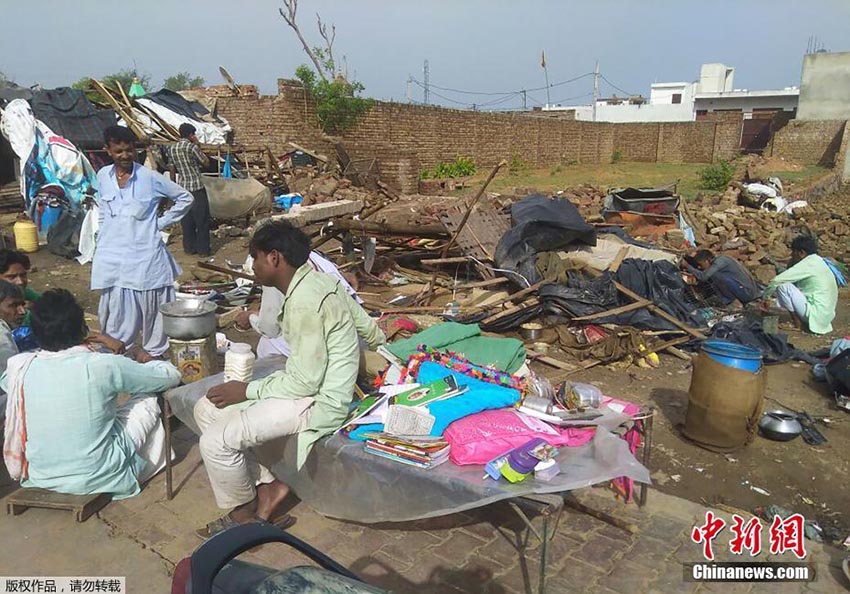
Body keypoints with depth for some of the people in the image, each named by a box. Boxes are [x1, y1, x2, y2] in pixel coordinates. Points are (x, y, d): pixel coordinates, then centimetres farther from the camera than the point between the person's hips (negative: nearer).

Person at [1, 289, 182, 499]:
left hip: (39, 479, 5)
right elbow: (171, 375, -7)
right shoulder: (103, 366, -20)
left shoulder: (20, 368, -10)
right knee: (149, 399, 13)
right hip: (98, 480, -4)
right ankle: (149, 465, 37)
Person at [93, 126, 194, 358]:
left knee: (152, 309, 5)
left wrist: (162, 222, -1)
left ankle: (156, 354, 20)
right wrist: (101, 241, 14)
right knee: (116, 313, 7)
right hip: (112, 257, 3)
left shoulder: (150, 177, -6)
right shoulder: (103, 176, 6)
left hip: (145, 256, -3)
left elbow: (185, 198, 2)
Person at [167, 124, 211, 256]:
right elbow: (206, 163, -3)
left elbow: (172, 170, 11)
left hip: (182, 187, 6)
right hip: (196, 188, -6)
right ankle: (203, 249, 4)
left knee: (186, 219, 11)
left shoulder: (172, 149, 6)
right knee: (202, 219, 1)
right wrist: (199, 147, 2)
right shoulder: (193, 147, -12)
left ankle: (189, 248, 16)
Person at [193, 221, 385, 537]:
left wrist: (247, 390, -12)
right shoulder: (319, 280, 4)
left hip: (320, 401, -10)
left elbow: (304, 382, -23)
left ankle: (243, 516, 9)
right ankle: (266, 485, 12)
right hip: (316, 384, 10)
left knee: (216, 440, -18)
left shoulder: (304, 302, -25)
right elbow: (369, 327, 13)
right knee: (206, 410, 6)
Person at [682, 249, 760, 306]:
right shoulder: (719, 261, 12)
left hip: (747, 292, -9)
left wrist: (687, 266, -13)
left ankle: (734, 301, -5)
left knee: (715, 275, -19)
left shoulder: (719, 261, -15)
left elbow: (704, 276, -22)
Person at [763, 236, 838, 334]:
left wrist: (766, 295, -2)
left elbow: (777, 280, -17)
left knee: (783, 286, -14)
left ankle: (797, 322, -4)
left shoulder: (808, 264, -15)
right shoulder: (817, 260, 12)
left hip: (816, 315, -10)